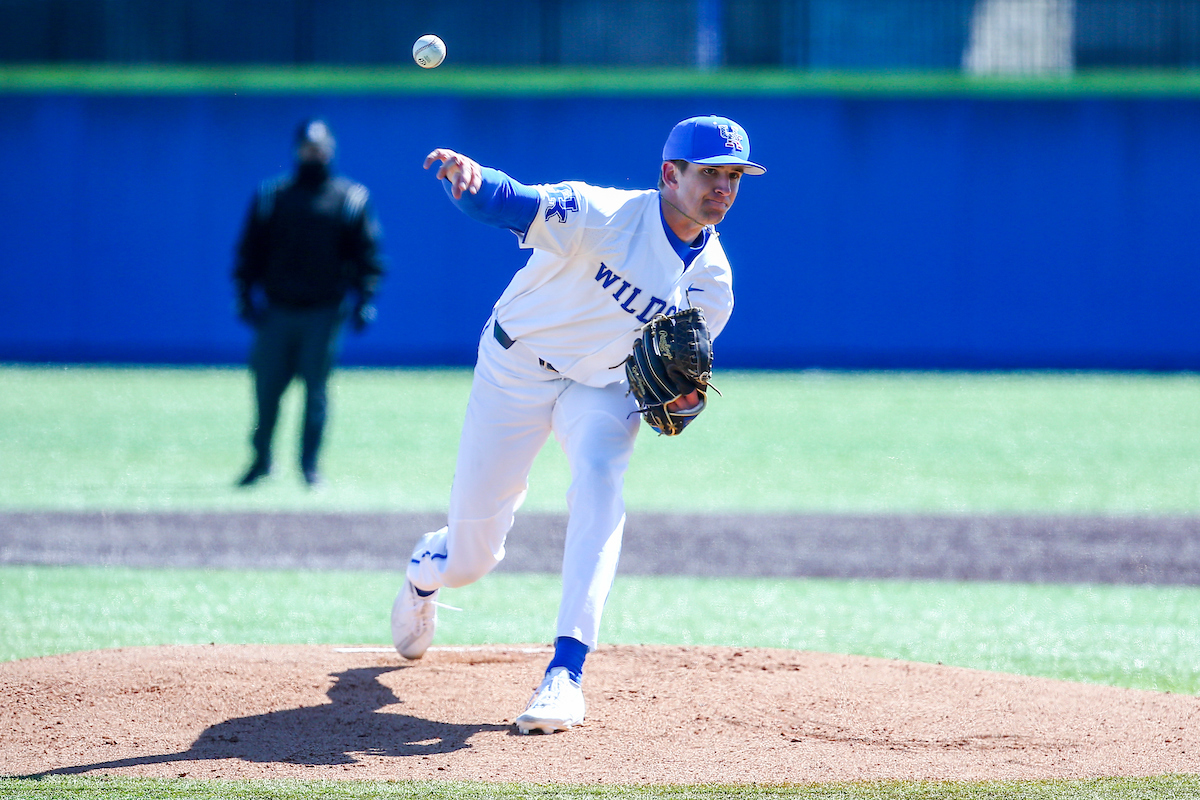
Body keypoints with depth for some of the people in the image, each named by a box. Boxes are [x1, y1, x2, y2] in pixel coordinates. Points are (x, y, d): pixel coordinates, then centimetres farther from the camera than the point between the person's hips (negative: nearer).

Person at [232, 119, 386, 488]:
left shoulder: (351, 199, 6)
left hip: (324, 314, -1)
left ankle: (310, 465, 5)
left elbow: (368, 255, 5)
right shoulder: (270, 195, 10)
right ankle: (261, 460, 15)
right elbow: (250, 250, 10)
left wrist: (363, 302, -5)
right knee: (266, 387, 1)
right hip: (276, 312, 1)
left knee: (316, 389, -2)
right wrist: (246, 297, 0)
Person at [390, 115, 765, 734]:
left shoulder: (712, 282, -11)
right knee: (472, 555, 3)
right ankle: (428, 567, 46)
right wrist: (470, 177, -66)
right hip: (515, 372, -2)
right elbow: (515, 203, -42)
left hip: (604, 386, 3)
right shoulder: (603, 215, -26)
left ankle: (566, 672, -34)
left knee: (597, 479, -32)